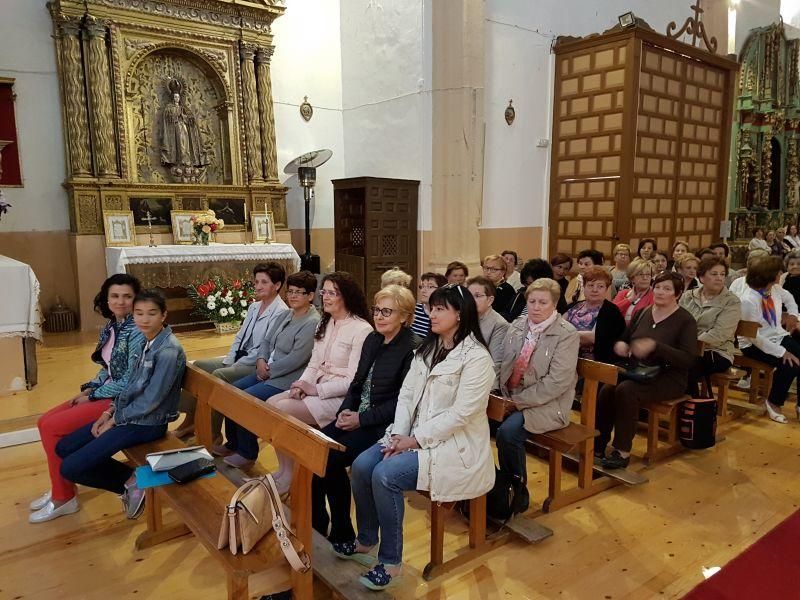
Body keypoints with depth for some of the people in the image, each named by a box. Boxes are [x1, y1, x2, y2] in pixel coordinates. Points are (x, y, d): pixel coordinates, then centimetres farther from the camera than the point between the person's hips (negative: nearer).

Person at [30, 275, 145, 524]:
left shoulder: (136, 332, -21)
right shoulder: (110, 326, 7)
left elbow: (131, 380, -22)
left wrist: (92, 396, -13)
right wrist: (87, 388, 1)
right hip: (106, 392, 9)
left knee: (51, 428, -11)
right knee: (45, 422, 6)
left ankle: (64, 498, 5)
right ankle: (59, 488, 20)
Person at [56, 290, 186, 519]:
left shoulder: (168, 351, -23)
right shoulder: (149, 341, 4)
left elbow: (150, 401, -22)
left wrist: (115, 420, -9)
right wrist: (110, 411, 3)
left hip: (147, 423, -9)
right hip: (128, 414, 9)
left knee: (70, 468, -10)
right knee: (64, 448, 11)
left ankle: (132, 481, 8)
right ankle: (132, 479, 13)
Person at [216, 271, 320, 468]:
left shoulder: (312, 323, -18)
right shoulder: (287, 315, 12)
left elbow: (295, 359, -23)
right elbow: (266, 341, 15)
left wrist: (269, 370, -14)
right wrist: (261, 360, -4)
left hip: (287, 380, -10)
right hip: (267, 371, 10)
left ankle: (247, 453, 1)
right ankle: (232, 444, 20)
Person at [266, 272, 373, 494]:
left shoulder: (362, 329, -15)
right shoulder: (325, 323, 12)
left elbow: (354, 380, -18)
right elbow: (314, 364, 13)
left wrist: (316, 390, -18)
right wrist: (303, 384, -7)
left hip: (341, 397, -8)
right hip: (317, 389, 8)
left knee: (283, 410, -20)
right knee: (271, 404, -9)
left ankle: (288, 476, -2)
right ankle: (283, 469, 2)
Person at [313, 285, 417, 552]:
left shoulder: (412, 349, -12)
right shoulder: (372, 340, 12)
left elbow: (403, 400, -15)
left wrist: (362, 419, -16)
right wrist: (345, 411, -2)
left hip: (384, 426, -7)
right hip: (356, 417, 7)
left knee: (332, 458, -20)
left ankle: (343, 535, 1)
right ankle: (317, 523, 3)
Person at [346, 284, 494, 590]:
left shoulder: (476, 358, -14)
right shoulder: (427, 349, 11)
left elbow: (460, 413, -21)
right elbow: (406, 395, 7)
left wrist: (415, 440, -19)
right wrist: (398, 434, -8)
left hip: (453, 445, -7)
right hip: (413, 436, 8)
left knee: (385, 474, -25)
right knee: (361, 465, -10)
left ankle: (390, 561, -6)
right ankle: (366, 540, 12)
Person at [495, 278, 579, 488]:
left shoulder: (567, 335, -10)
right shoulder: (517, 326, 8)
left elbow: (557, 382, -16)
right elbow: (504, 366, 9)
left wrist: (519, 400, -18)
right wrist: (506, 396, -7)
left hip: (546, 404, -5)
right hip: (510, 398, 5)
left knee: (508, 431, -28)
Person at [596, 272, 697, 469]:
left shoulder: (686, 320, -5)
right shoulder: (643, 313, 10)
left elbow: (688, 359, -16)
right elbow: (624, 339, 19)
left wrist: (655, 346, -28)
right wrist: (619, 345, -7)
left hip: (668, 378, -5)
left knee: (626, 390, -32)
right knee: (606, 390, -25)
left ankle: (623, 452, -22)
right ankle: (598, 445, -16)